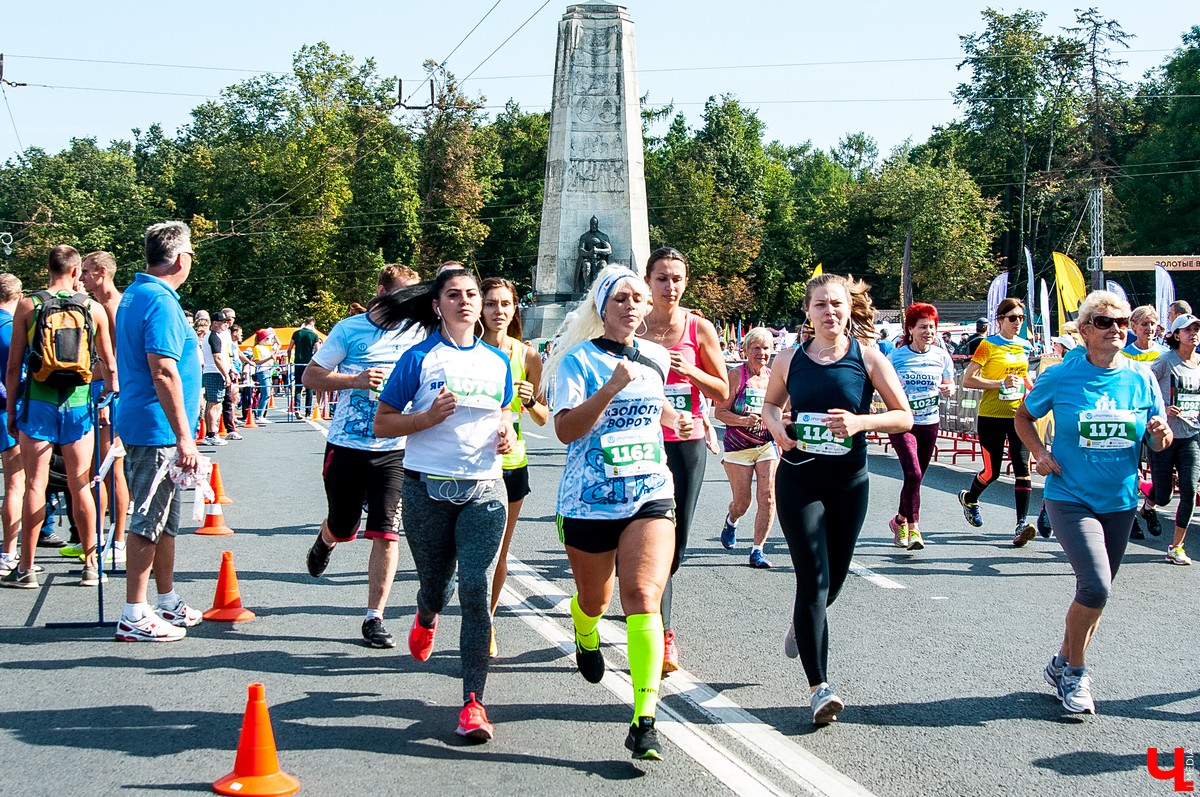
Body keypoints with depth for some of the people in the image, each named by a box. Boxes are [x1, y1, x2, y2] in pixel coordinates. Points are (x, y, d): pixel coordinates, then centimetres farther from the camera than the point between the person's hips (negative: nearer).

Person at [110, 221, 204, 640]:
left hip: (140, 424, 10)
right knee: (149, 520, -5)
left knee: (165, 515, 18)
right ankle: (135, 617, 0)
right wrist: (184, 437, -23)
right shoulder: (160, 301, -17)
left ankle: (168, 602, 28)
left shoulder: (133, 295, 14)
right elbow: (163, 373, -24)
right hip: (157, 429, -10)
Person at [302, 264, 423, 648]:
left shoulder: (418, 334, 3)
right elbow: (310, 376, 1)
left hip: (395, 450, 1)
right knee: (342, 527, 14)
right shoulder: (350, 329, -1)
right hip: (347, 445, -1)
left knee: (386, 533, -6)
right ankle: (325, 541, 52)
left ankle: (374, 618, 3)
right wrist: (356, 380, -14)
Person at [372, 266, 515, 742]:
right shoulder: (420, 358, -2)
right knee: (436, 585, 12)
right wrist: (429, 417, -18)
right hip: (428, 488, -1)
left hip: (484, 490, 1)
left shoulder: (497, 362, 10)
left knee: (475, 590, -11)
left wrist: (508, 434, 2)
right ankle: (426, 620, 52)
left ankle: (473, 702, -8)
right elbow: (383, 423, -2)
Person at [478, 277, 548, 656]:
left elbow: (543, 418, 8)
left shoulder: (528, 357, 2)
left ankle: (486, 623, 26)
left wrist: (530, 400, -13)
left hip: (512, 463, 3)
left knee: (499, 552, 10)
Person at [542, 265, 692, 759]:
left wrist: (675, 419, 14)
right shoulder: (579, 359, -6)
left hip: (651, 495, 2)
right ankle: (586, 636, 56)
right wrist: (611, 388, -27)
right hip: (590, 499, -2)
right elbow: (566, 430, -18)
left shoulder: (656, 357, 9)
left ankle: (644, 723, -18)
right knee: (595, 600, 16)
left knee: (643, 598, -15)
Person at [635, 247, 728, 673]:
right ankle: (663, 634, 5)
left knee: (676, 542, 5)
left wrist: (690, 371, -12)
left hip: (688, 442, 1)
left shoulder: (700, 328, 1)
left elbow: (723, 393, 4)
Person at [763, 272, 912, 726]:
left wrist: (861, 422, -21)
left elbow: (904, 417, -3)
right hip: (799, 480, -1)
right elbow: (770, 404, 17)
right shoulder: (791, 360, 0)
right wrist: (775, 426, -6)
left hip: (849, 482, 1)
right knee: (814, 580, -10)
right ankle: (819, 687, -10)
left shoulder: (867, 357, -4)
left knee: (834, 579, 15)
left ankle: (801, 625, 50)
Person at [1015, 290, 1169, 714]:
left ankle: (1064, 664, 33)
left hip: (1120, 501, 4)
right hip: (1070, 498, -4)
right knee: (1095, 586, -18)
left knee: (1096, 592, 13)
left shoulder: (1141, 378, -1)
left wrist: (1160, 435, -17)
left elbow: (1158, 442, 6)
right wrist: (1040, 453, -8)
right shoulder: (1061, 377, -8)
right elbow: (1023, 416, 7)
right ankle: (1074, 672, 3)